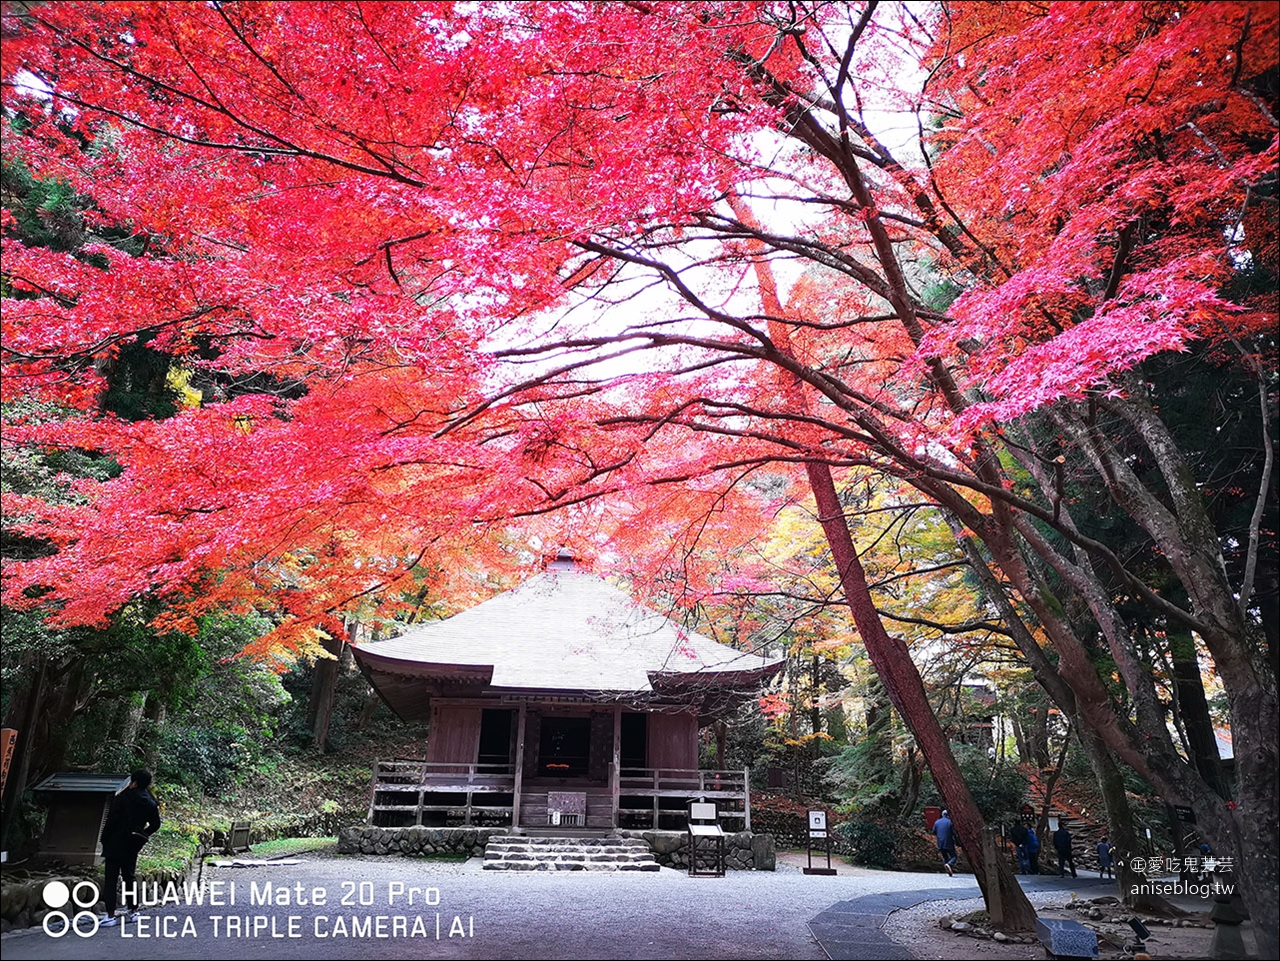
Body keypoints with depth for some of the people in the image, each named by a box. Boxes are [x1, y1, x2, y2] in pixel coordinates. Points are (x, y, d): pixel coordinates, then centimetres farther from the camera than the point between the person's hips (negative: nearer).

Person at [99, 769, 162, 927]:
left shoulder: (123, 797, -12)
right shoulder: (150, 803, 5)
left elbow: (112, 819, -14)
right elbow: (155, 824, 9)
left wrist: (104, 839, -4)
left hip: (116, 843, -5)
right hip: (133, 846, 6)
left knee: (112, 879, -1)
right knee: (130, 876, 16)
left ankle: (110, 915, -3)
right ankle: (133, 911, 21)